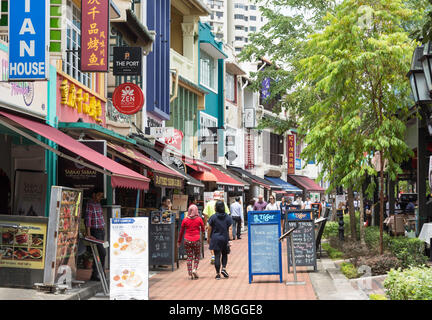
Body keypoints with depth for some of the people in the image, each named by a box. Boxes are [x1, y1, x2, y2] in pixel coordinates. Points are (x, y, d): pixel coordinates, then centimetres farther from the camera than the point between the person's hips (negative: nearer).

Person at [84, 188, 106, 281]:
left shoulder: (98, 204, 15)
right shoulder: (90, 204, -12)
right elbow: (87, 219, -19)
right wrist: (88, 234, -26)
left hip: (102, 231, 9)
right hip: (95, 232, -9)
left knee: (98, 253, 9)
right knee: (102, 253, -13)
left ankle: (95, 275, 13)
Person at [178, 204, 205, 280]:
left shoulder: (185, 220, 0)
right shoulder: (199, 219, -3)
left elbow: (181, 232, 6)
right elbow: (203, 230, 7)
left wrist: (179, 241, 17)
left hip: (187, 240, 1)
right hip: (196, 240, -1)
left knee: (189, 257, 7)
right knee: (197, 256, 16)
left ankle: (190, 274, 4)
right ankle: (195, 269, -3)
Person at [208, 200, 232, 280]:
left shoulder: (213, 217, -6)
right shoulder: (228, 217, -2)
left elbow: (210, 229, -2)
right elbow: (230, 229, -4)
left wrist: (209, 238, 9)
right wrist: (230, 239, 0)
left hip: (215, 239, -1)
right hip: (225, 238, 1)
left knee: (217, 256, 1)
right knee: (224, 254, 19)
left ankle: (217, 273, 1)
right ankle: (223, 268, 1)